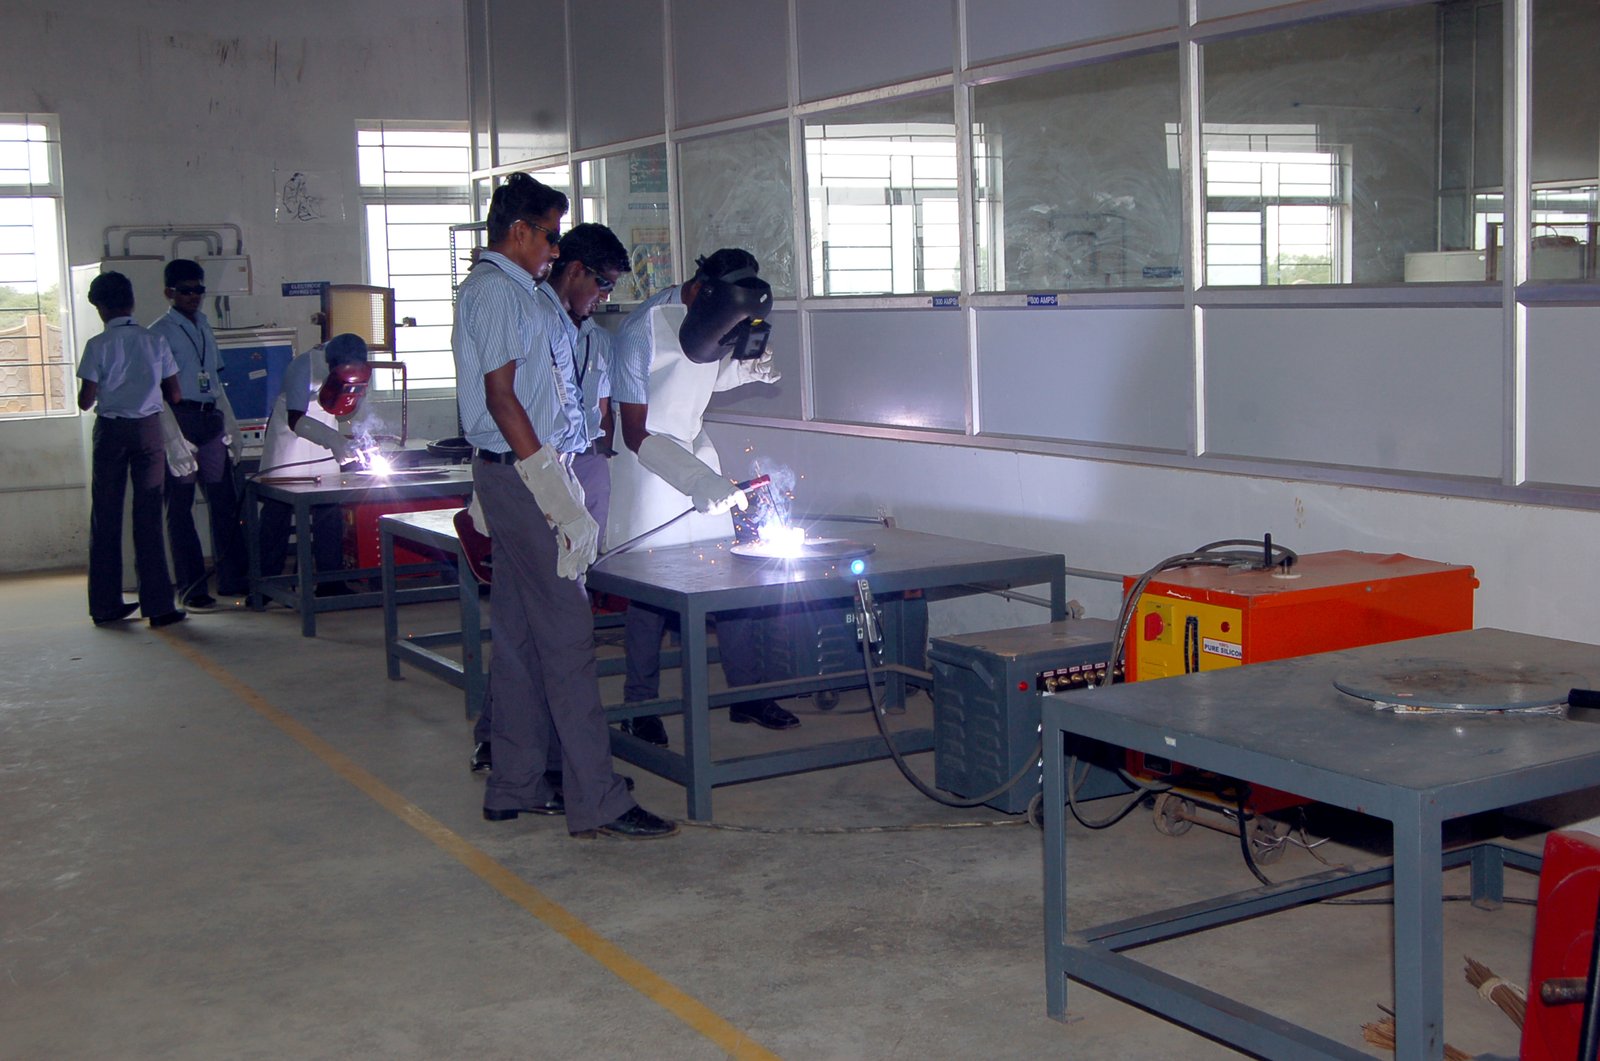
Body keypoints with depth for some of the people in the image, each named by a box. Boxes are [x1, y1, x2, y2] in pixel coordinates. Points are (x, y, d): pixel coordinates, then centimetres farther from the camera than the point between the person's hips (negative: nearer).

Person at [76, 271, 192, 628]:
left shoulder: (98, 345, -7)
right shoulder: (155, 341, -1)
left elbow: (85, 400, -6)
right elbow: (173, 394, 3)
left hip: (111, 429, -1)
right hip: (149, 428, 1)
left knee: (105, 517, 9)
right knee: (148, 518, 4)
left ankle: (105, 604, 14)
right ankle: (157, 605, 2)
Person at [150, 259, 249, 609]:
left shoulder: (205, 327, 16)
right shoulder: (160, 332, -4)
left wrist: (232, 427, 20)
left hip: (211, 420, 6)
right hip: (179, 419, -6)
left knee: (224, 500, 7)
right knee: (180, 505, -1)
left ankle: (234, 579, 13)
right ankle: (191, 587, 4)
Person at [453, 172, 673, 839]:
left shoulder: (521, 291, 20)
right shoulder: (495, 289, -11)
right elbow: (501, 396, -19)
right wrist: (556, 497, -21)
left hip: (519, 476, 11)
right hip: (523, 475, -11)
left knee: (519, 634, 12)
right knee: (566, 633, -10)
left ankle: (514, 788, 19)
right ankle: (596, 803, -7)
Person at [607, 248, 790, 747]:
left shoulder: (716, 318, -4)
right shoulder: (641, 333, -25)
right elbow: (635, 434, -21)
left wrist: (746, 369, -5)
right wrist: (699, 482, -27)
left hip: (696, 448, 6)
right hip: (645, 460, -6)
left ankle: (748, 692, 11)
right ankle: (640, 705, 8)